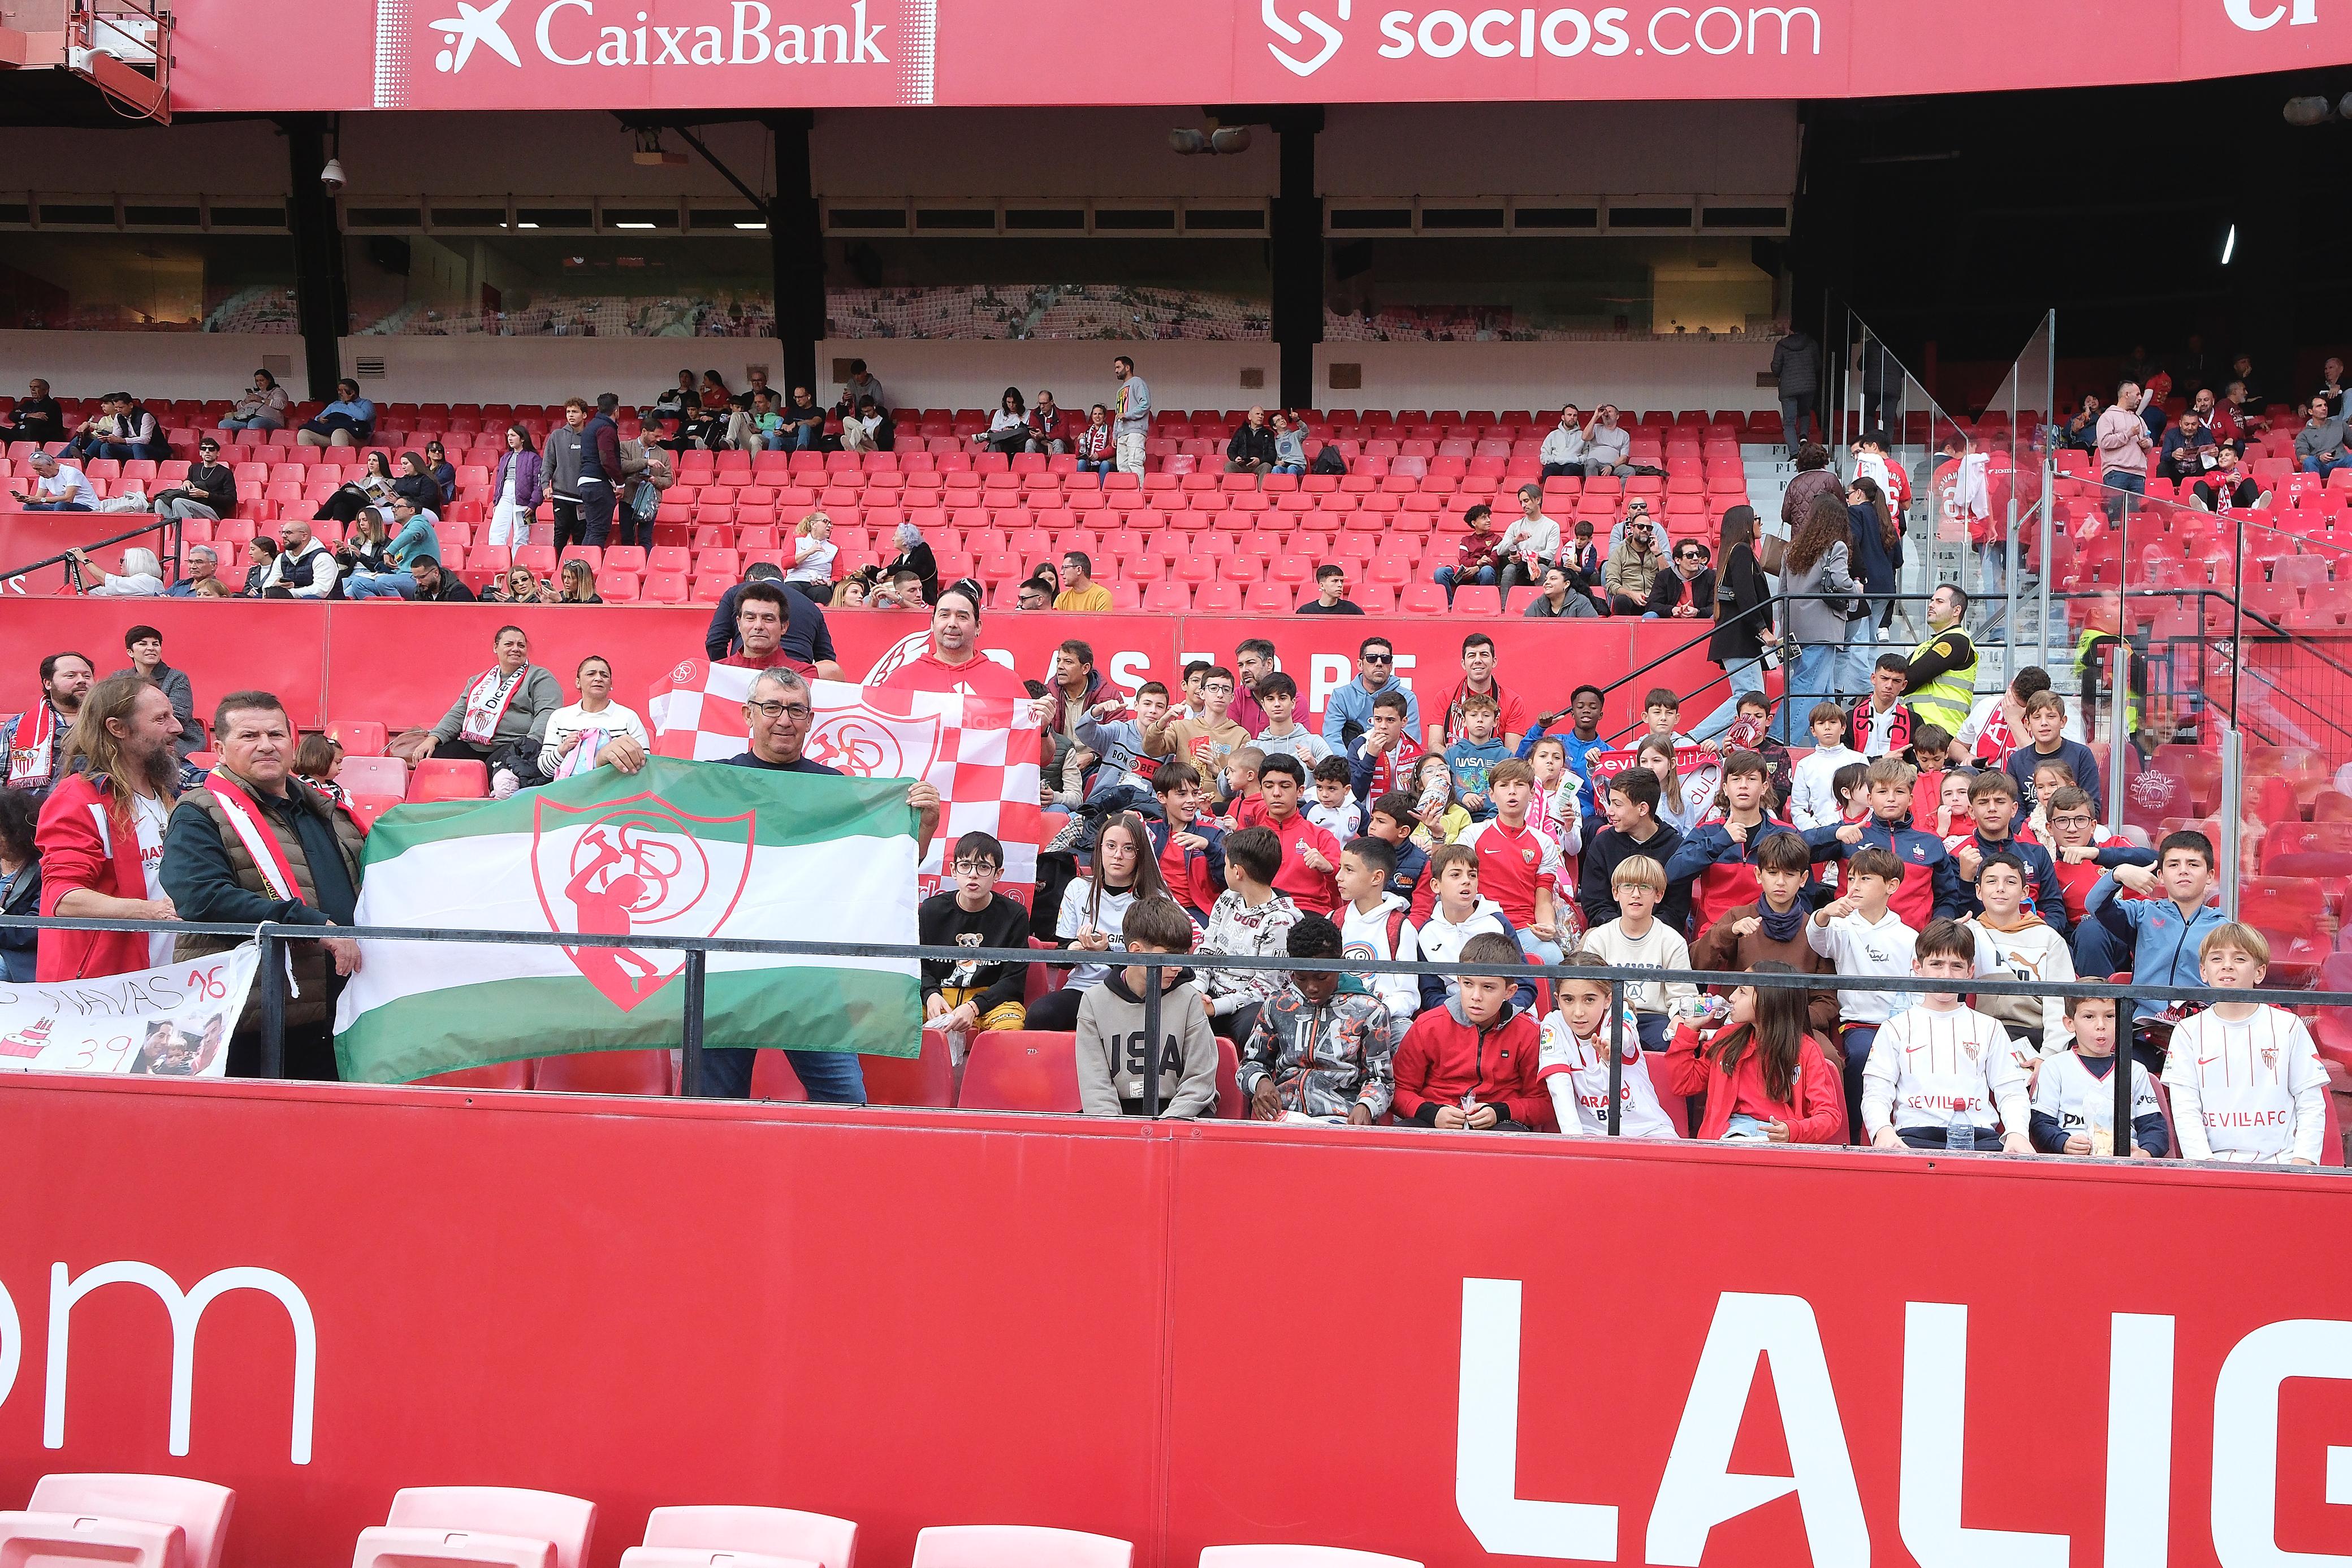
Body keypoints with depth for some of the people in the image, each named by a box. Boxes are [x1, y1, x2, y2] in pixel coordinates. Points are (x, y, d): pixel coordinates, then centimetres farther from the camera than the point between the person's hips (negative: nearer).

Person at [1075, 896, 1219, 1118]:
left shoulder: (1189, 998, 0)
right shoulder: (1095, 1000, 2)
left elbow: (1199, 1079, -2)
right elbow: (1094, 1081, -2)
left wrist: (1169, 1122, -17)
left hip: (1177, 1109, 0)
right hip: (1117, 1110, 1)